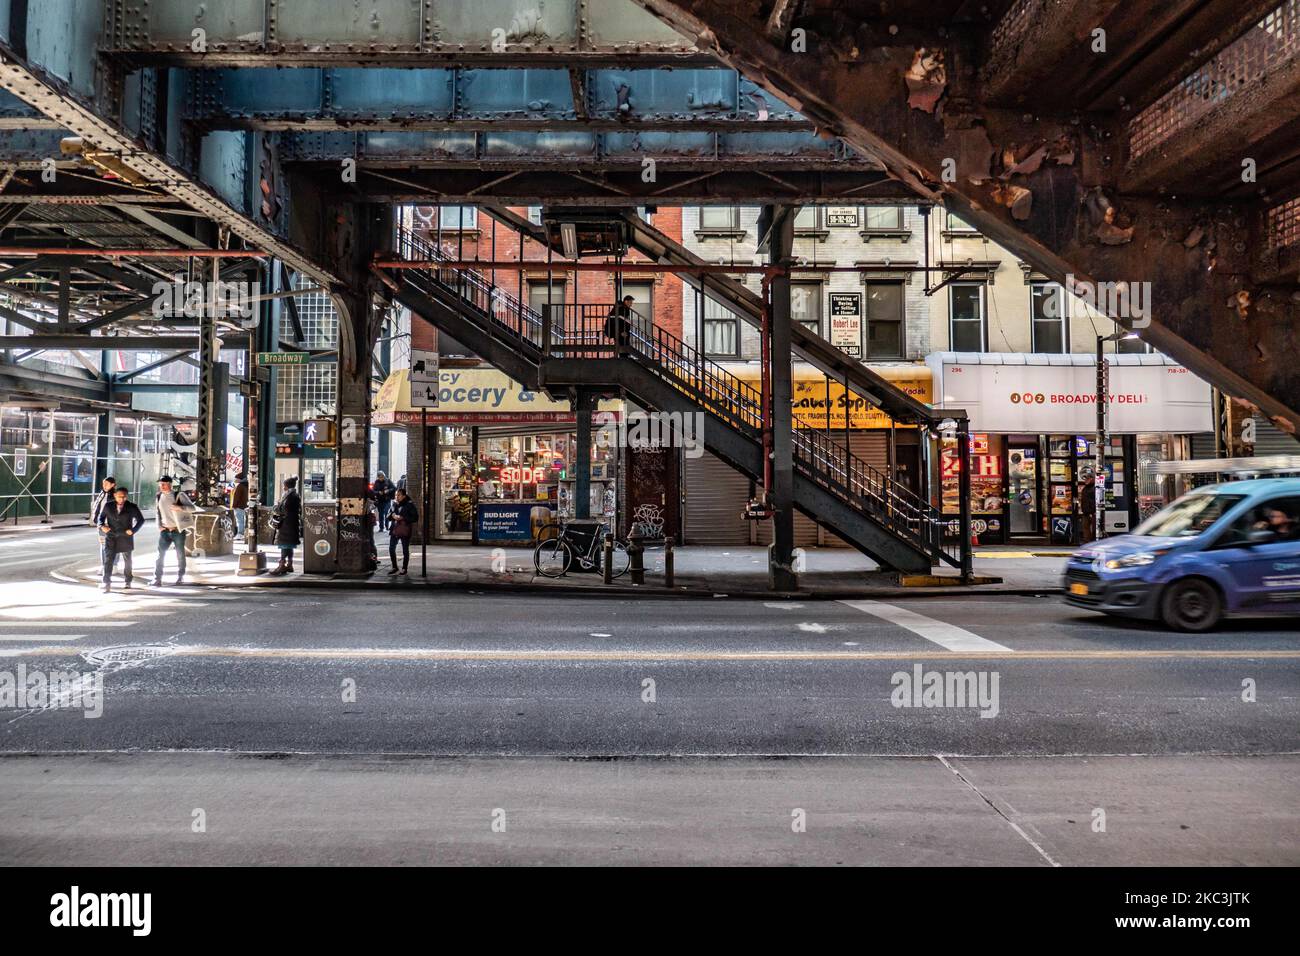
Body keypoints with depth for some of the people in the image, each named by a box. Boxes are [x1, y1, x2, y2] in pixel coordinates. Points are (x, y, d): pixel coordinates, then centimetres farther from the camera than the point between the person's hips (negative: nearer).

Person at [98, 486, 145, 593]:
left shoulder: (132, 507, -3)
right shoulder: (109, 506, 1)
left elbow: (141, 520, 2)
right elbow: (101, 516, 14)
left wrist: (133, 530, -11)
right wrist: (102, 525, -6)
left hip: (125, 537, 0)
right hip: (111, 537, 0)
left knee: (127, 560, 14)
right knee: (108, 560, -9)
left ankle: (128, 581, 30)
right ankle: (106, 583, -9)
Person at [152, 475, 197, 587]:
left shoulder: (179, 495, -6)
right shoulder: (159, 497, 9)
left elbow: (193, 508, -10)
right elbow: (158, 513, 21)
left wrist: (180, 507, -26)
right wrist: (159, 526, 9)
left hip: (178, 530, -3)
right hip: (165, 530, 4)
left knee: (180, 554, 6)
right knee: (160, 554, -5)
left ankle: (180, 576, 20)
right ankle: (157, 579, -4)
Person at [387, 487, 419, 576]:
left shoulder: (409, 505, -5)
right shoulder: (394, 504, 8)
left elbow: (415, 517, -9)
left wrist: (403, 518, -17)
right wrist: (393, 516, -8)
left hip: (405, 531, -4)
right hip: (394, 530, 5)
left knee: (405, 550, 4)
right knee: (391, 548, 3)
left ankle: (404, 568, 15)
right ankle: (394, 567, 17)